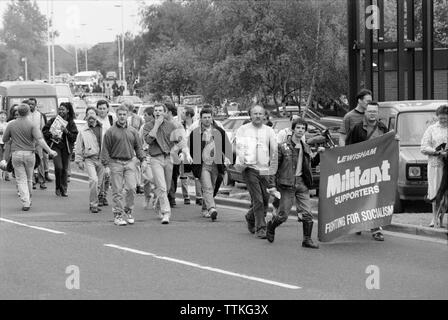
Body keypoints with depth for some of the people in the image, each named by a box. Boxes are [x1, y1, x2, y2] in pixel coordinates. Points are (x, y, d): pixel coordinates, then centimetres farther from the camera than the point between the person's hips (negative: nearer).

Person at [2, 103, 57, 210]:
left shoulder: (11, 125, -1)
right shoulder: (32, 125, -7)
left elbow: (5, 140, 7)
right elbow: (40, 139, -18)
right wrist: (50, 151, -21)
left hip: (16, 154, 0)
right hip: (29, 153, 0)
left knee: (21, 180, 1)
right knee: (28, 179, 17)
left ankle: (25, 203, -12)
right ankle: (28, 200, 30)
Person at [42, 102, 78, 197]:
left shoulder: (71, 123, 4)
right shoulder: (53, 120, 3)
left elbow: (74, 137, -1)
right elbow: (44, 131, 6)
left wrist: (66, 132, -16)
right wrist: (51, 136, -11)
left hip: (66, 147, 1)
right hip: (55, 146, -1)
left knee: (65, 169, 2)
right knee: (58, 167, -14)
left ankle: (64, 189, 12)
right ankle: (58, 188, 3)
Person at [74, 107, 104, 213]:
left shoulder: (102, 128, 7)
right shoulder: (83, 131, 4)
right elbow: (78, 147, 8)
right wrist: (79, 160, 4)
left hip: (101, 159, 3)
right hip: (89, 159, -3)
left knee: (98, 183, 7)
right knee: (94, 180, -19)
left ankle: (92, 204, 23)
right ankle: (93, 204, -12)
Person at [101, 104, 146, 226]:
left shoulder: (133, 131, 13)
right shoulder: (110, 132, 2)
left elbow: (138, 147, 17)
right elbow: (105, 150, 1)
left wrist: (143, 159, 4)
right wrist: (106, 165, -6)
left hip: (130, 163, 2)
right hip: (115, 163, -2)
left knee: (131, 188, -8)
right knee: (117, 191, -2)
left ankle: (128, 211, 9)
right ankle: (118, 215, 4)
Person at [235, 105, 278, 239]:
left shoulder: (269, 131, 12)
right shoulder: (243, 130, 4)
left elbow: (274, 151, 14)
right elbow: (239, 146, -8)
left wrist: (272, 171, 10)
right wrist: (241, 161, -25)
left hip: (264, 170, 4)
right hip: (250, 168, -4)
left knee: (265, 200, 6)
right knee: (258, 200, -11)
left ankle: (250, 218, 33)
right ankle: (260, 228, -5)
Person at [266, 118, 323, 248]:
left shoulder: (305, 147, 12)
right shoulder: (283, 146, -5)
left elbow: (311, 162, 25)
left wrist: (319, 154, 8)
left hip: (302, 183, 4)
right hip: (288, 184, -4)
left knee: (307, 213, -4)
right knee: (283, 215, 0)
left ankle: (307, 240, 4)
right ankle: (271, 226, 29)